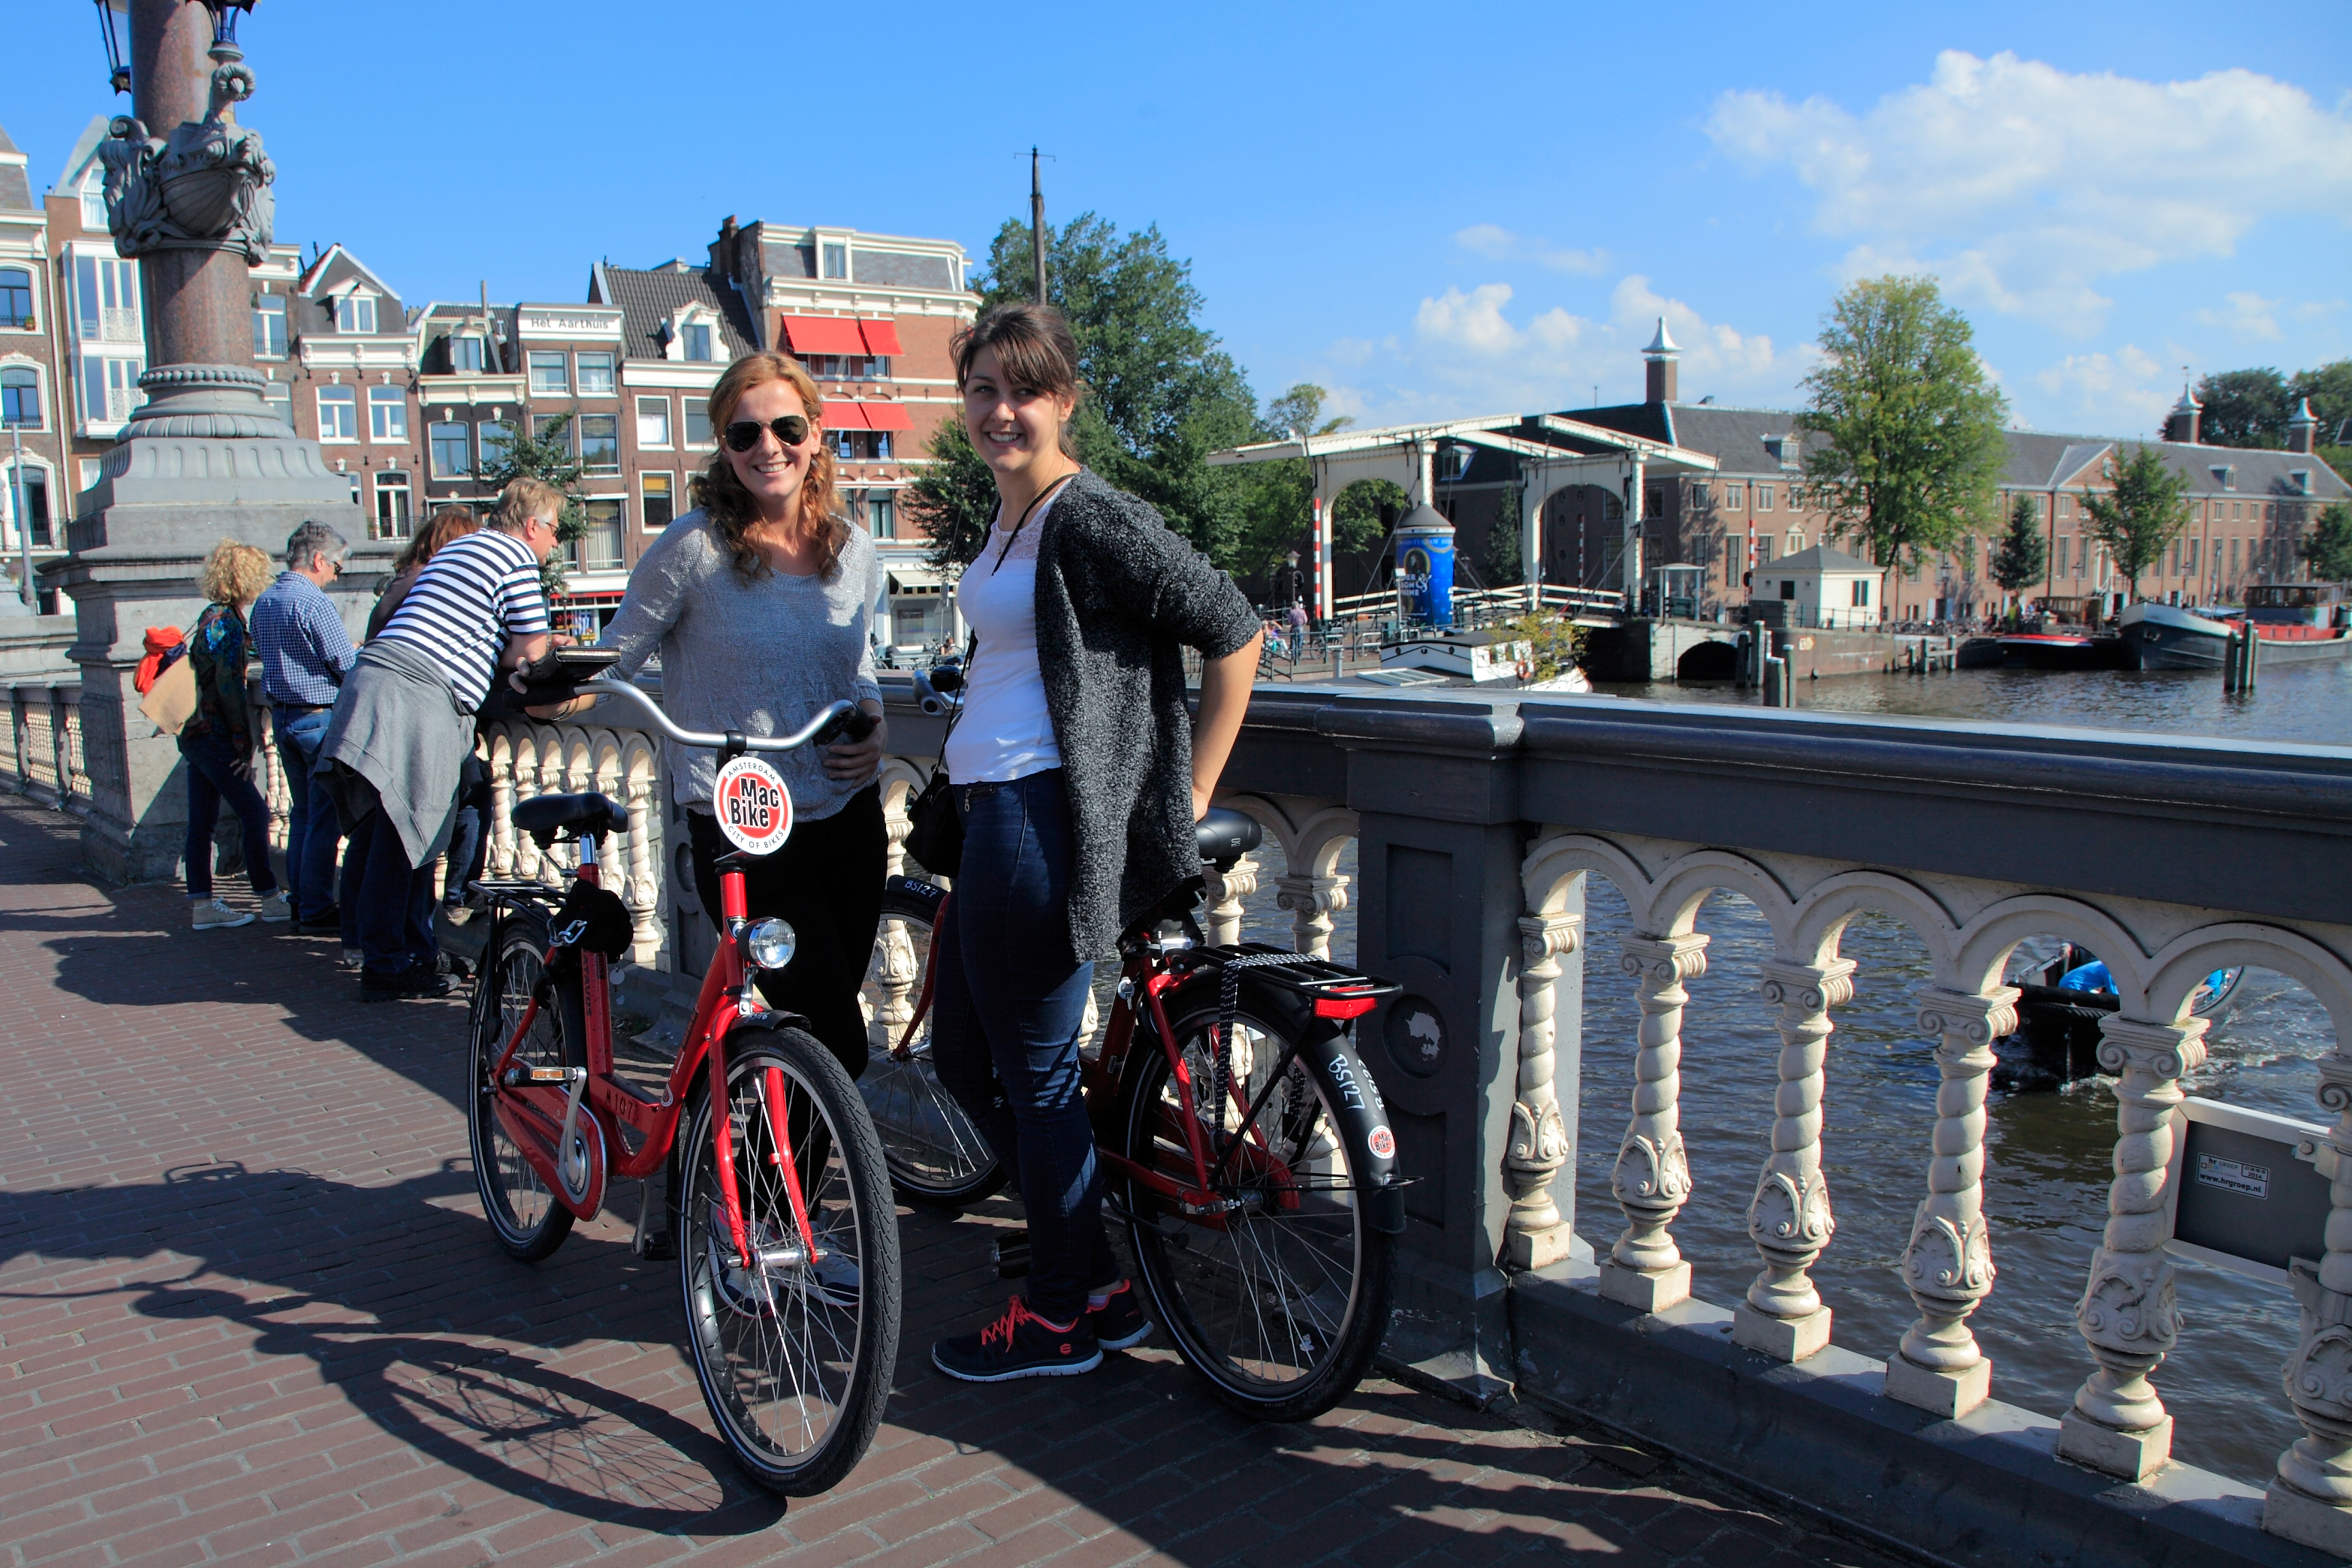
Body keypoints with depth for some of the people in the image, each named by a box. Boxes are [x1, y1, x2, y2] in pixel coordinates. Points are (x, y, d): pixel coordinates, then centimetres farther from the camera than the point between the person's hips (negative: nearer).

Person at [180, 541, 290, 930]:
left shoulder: (212, 617, 15)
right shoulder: (228, 622, -14)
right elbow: (229, 689, -18)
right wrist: (244, 747, -16)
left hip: (196, 733, 10)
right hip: (214, 734, -10)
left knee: (201, 822, 8)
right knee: (254, 812, -3)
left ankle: (202, 904, 10)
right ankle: (270, 898, 4)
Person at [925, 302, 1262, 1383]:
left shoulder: (1090, 520, -14)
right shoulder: (1008, 513, 15)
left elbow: (1233, 632, -15)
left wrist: (1190, 794, -12)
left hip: (1042, 819, -10)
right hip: (990, 811, 10)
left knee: (1035, 1074, 1)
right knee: (962, 1057, 17)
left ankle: (1066, 1314, 20)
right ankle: (1096, 1270, 30)